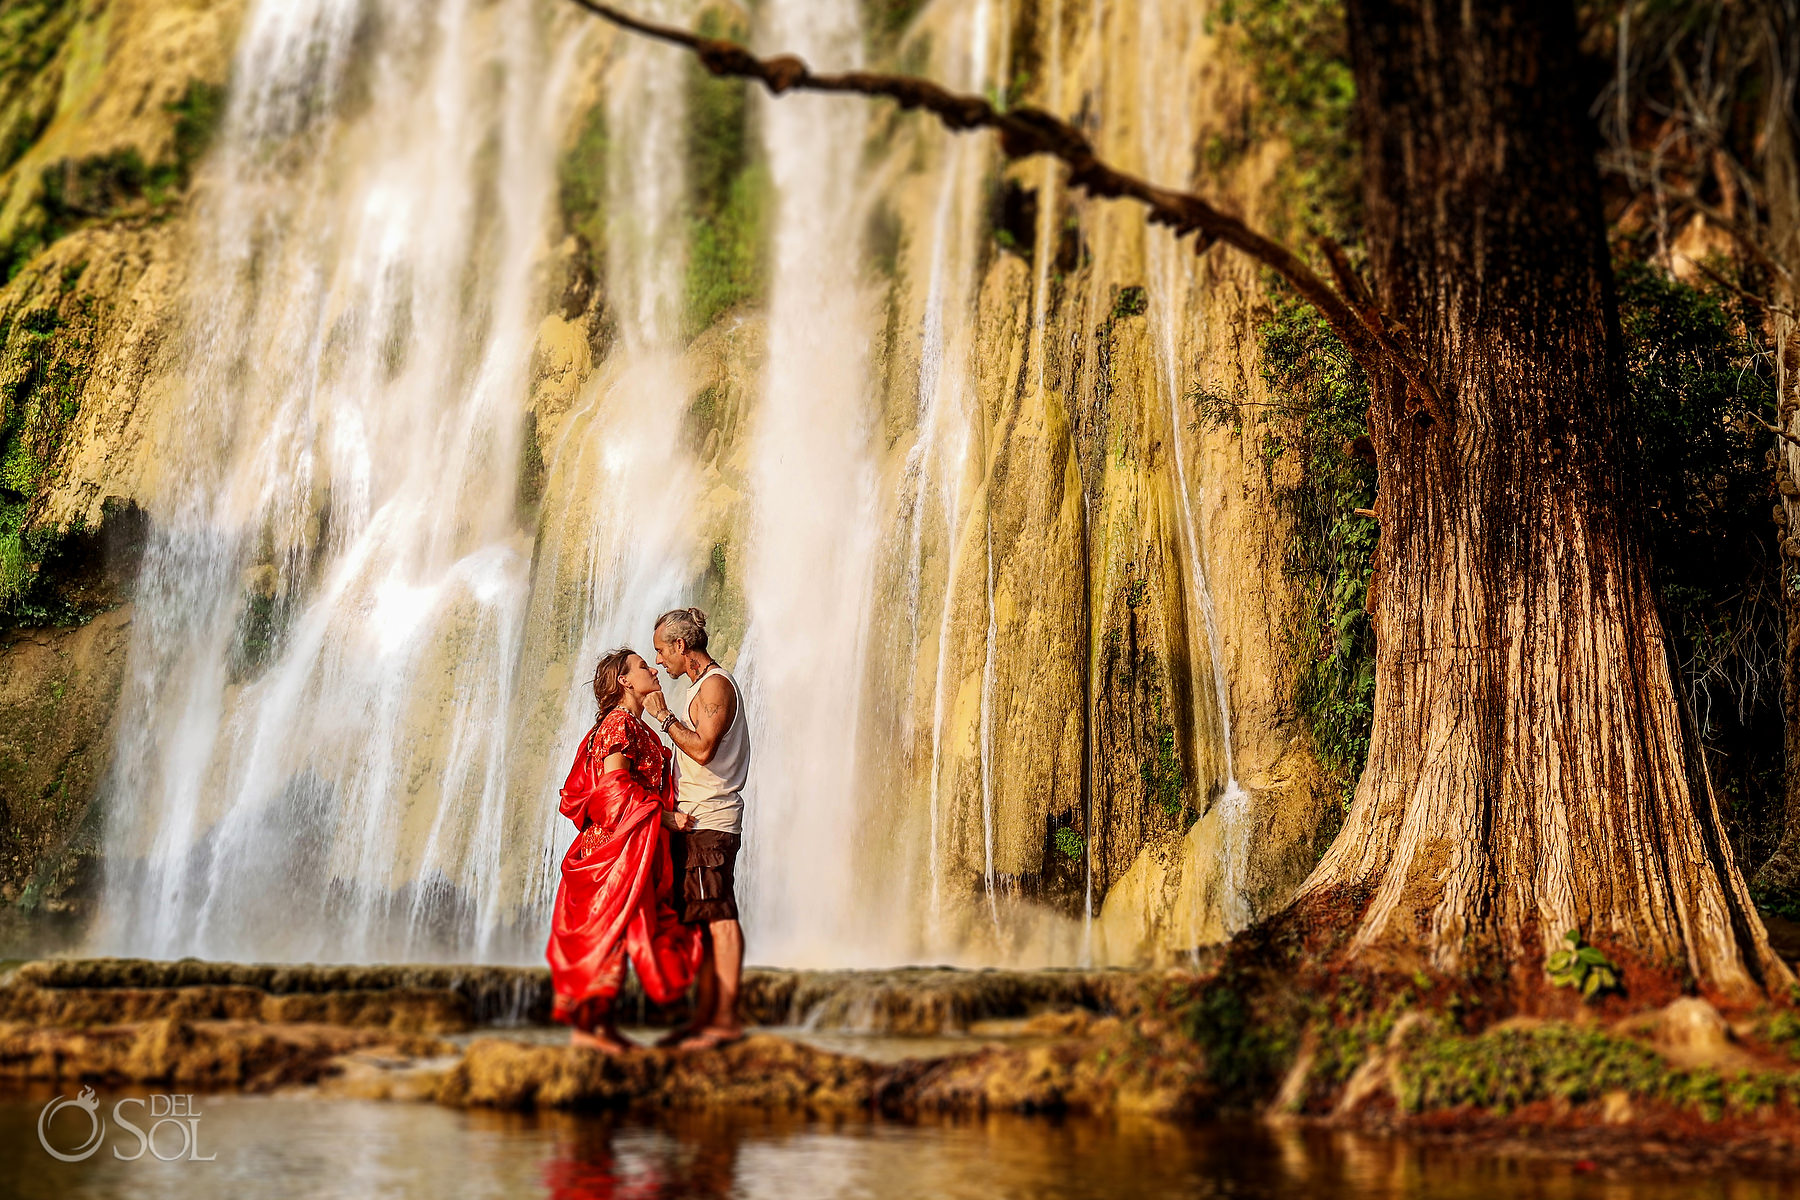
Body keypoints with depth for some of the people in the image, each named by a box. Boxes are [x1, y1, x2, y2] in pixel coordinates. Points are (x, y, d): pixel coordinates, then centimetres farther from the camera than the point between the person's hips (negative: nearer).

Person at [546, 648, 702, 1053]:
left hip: (636, 844, 10)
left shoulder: (636, 726, 20)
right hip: (620, 842, -10)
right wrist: (665, 816, -16)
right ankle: (587, 1023, -7)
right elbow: (614, 784, -18)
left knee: (618, 929, 8)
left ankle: (602, 1023, 10)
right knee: (610, 927, -9)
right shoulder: (619, 722, -9)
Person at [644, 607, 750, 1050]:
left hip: (710, 821, -10)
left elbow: (703, 749, -20)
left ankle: (727, 1018, -11)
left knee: (719, 918, -11)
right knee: (703, 921, 9)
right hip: (695, 822, 10)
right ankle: (704, 1017, 12)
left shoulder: (715, 684, -9)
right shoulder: (704, 685, 22)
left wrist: (664, 717, -13)